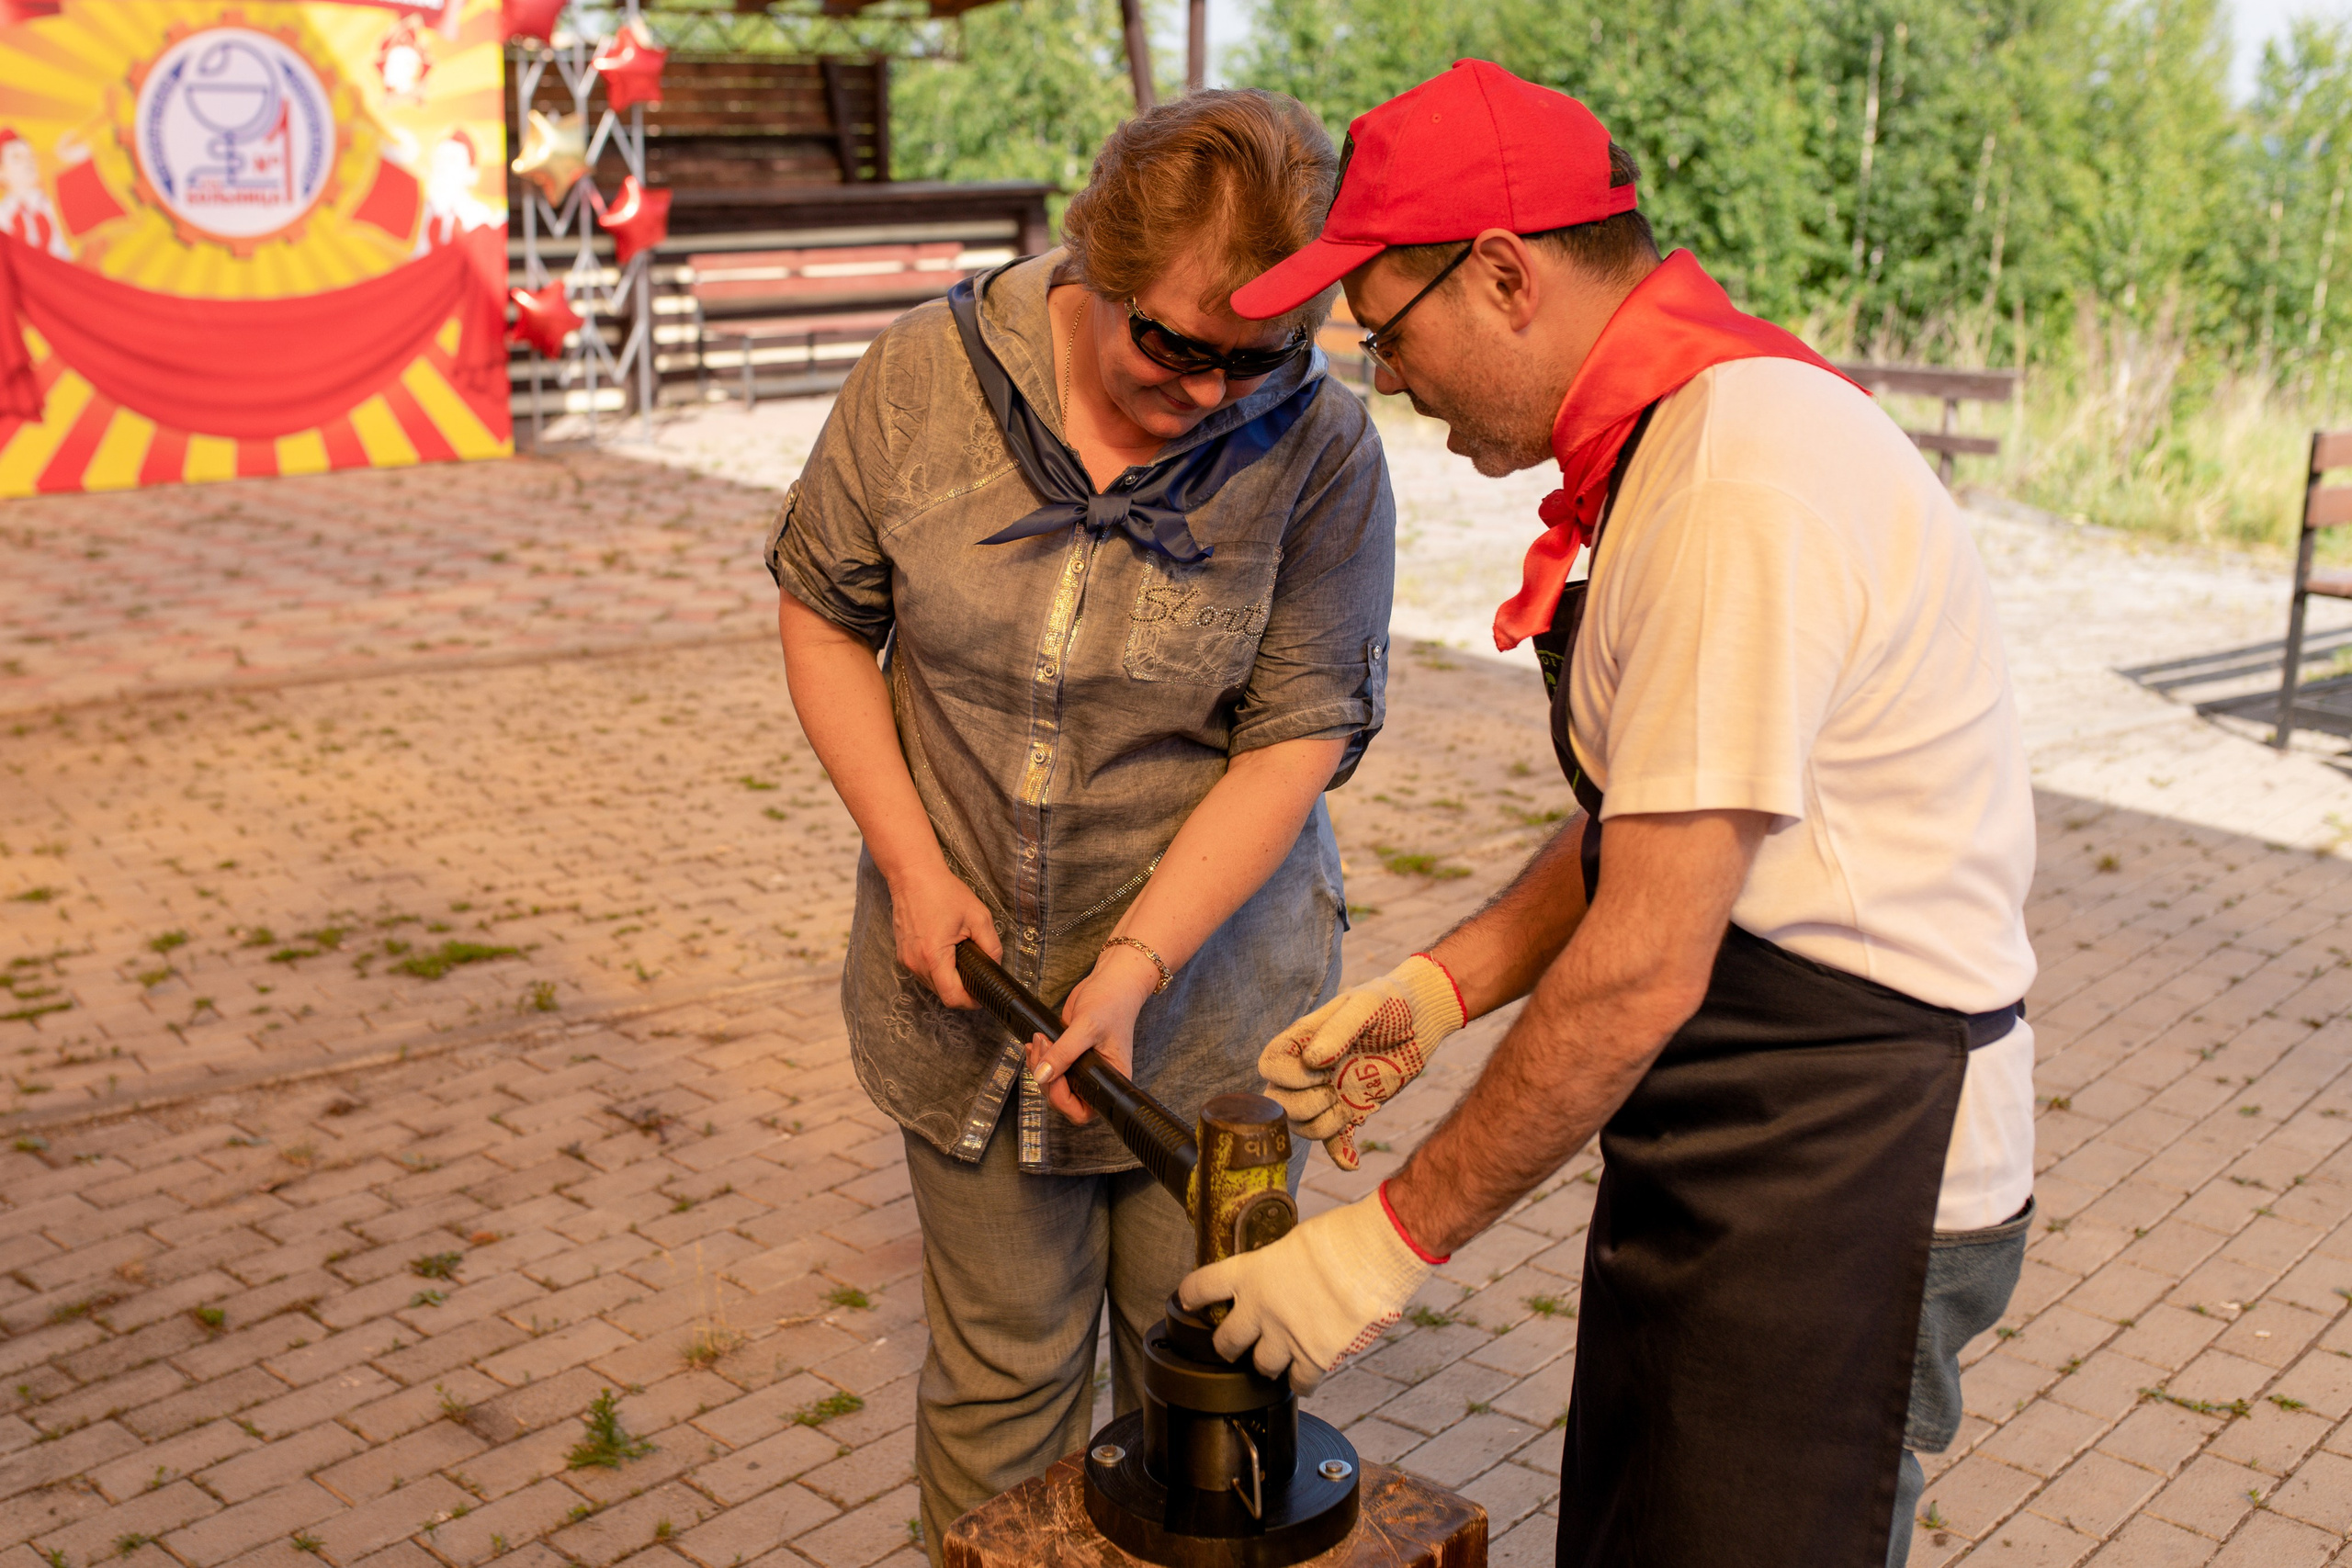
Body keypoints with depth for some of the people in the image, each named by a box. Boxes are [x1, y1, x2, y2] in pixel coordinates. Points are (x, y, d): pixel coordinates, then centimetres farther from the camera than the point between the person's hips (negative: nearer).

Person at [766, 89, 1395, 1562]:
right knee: (1001, 1363, 13)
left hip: (1205, 980, -1)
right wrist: (913, 866, -7)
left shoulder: (1321, 450, -15)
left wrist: (1138, 965, -21)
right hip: (966, 968, 1)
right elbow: (824, 611, 2)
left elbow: (1299, 735, -14)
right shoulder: (928, 374, -9)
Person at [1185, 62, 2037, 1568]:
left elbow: (1641, 969, -24)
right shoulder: (1688, 428, 7)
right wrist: (1439, 988, 6)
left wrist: (1396, 1238, -15)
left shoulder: (1738, 492, -25)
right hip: (1720, 1143, 10)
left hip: (1844, 1164, -9)